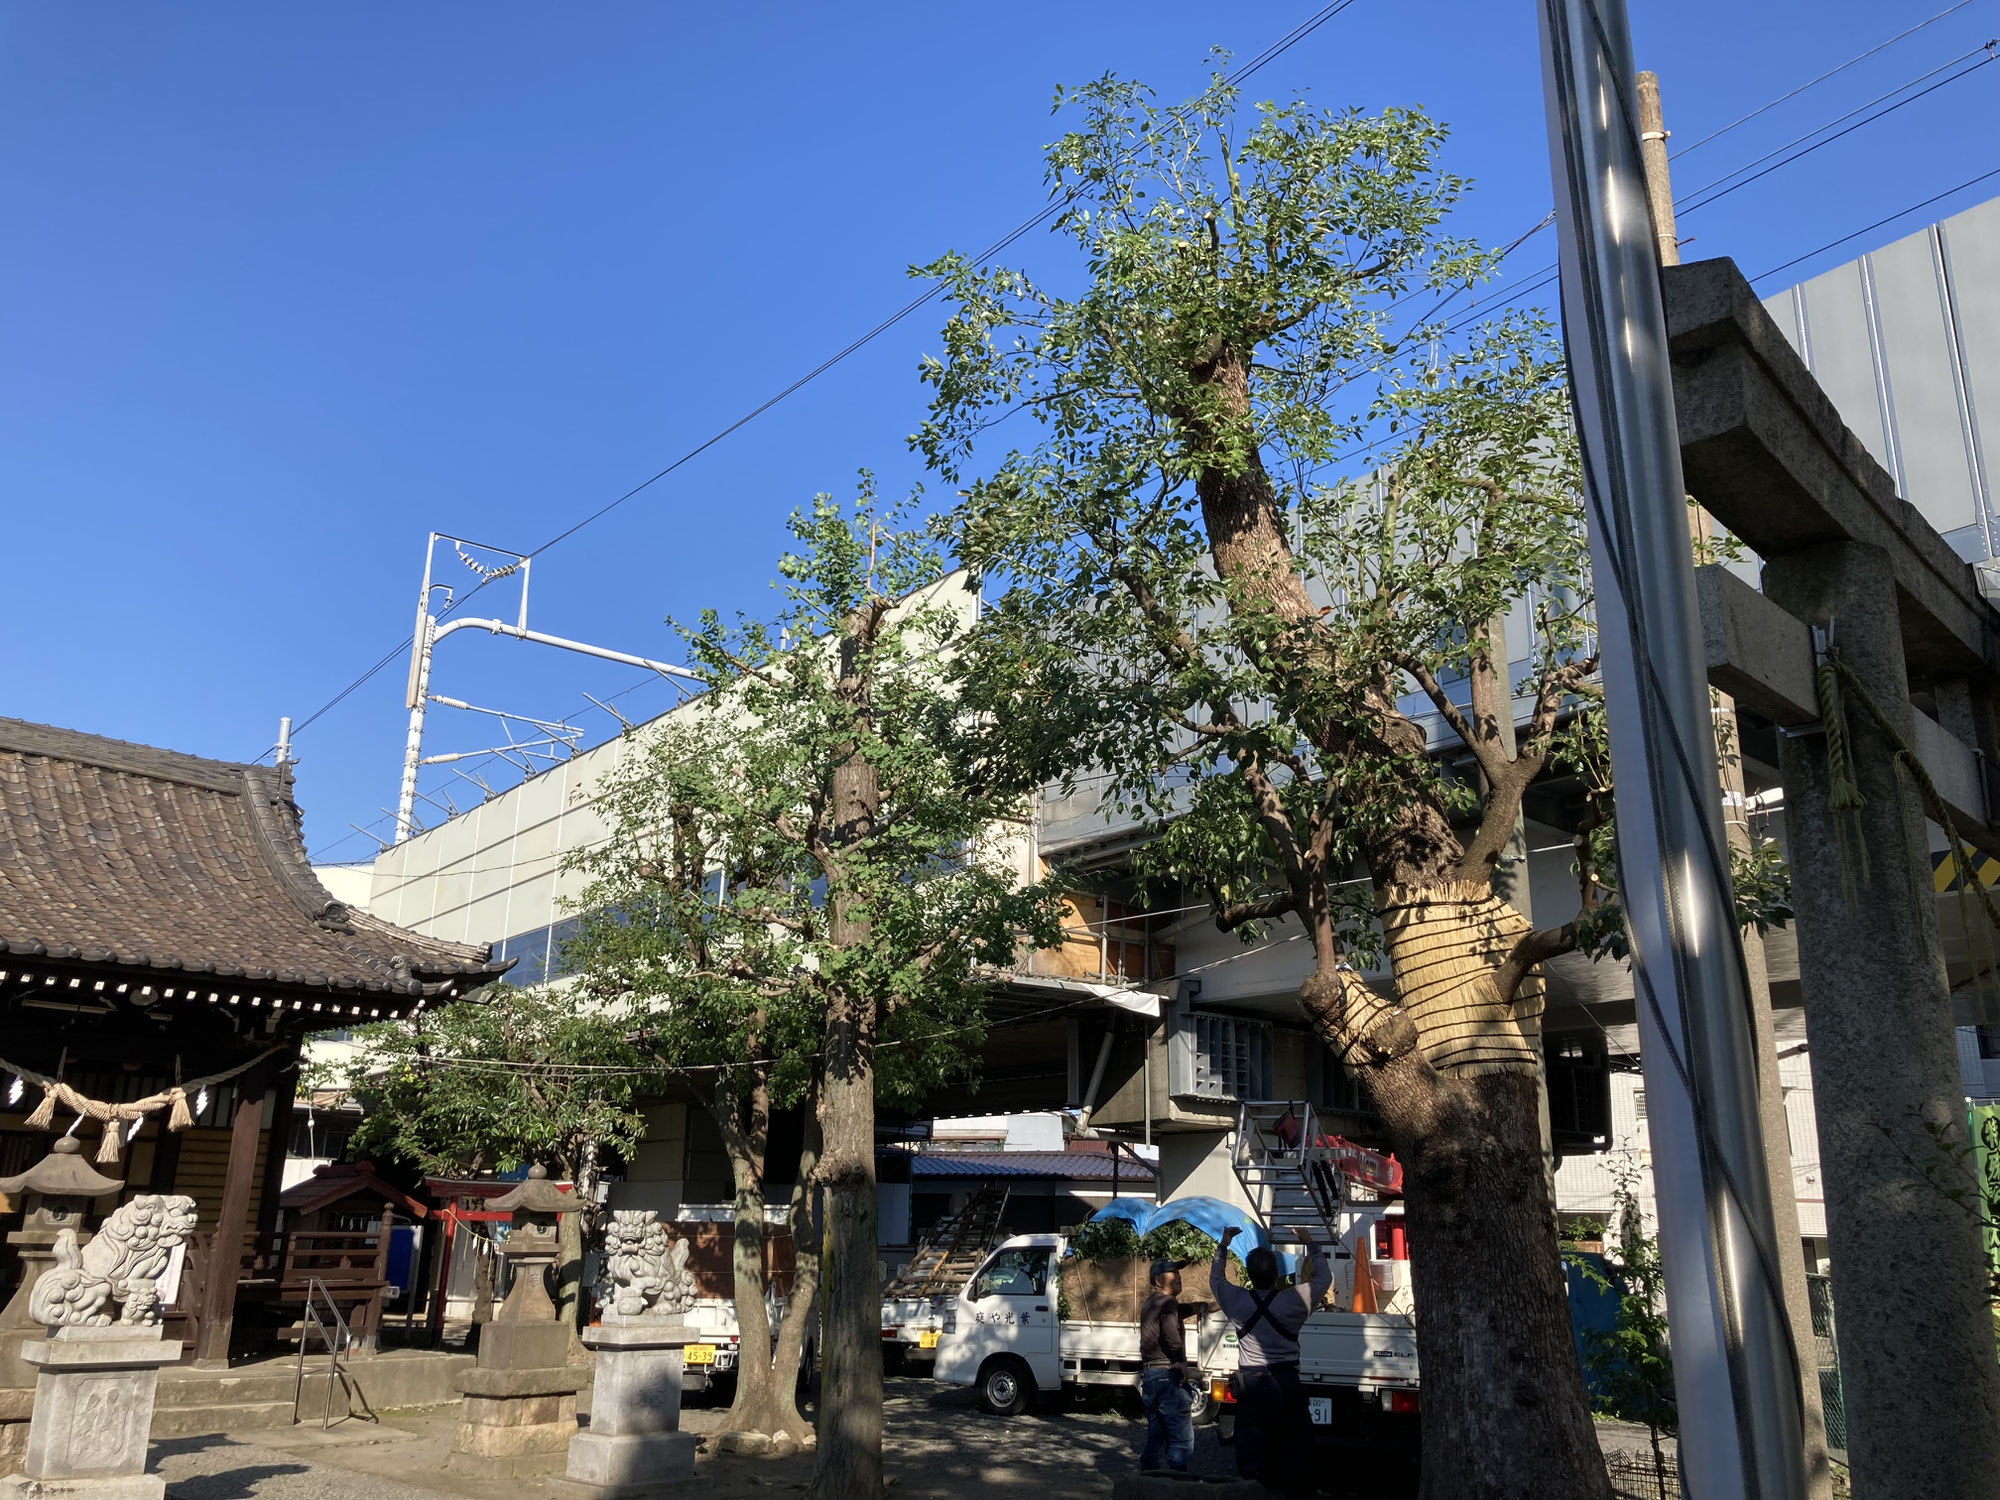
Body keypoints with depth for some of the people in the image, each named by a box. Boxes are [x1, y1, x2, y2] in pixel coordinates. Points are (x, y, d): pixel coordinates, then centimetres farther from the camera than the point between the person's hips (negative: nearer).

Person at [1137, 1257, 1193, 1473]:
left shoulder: (1149, 1304, 21)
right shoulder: (1168, 1302, -9)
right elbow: (1170, 1331, -26)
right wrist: (1182, 1361, -18)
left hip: (1148, 1374, 9)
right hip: (1167, 1374, -9)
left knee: (1155, 1436, 15)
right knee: (1182, 1437, -7)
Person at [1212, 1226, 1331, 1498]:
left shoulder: (1237, 1301, -4)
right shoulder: (1293, 1301, -9)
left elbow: (1216, 1279, 18)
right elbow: (1324, 1277, 7)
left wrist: (1223, 1245, 26)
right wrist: (1310, 1243, 18)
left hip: (1251, 1384, 1)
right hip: (1285, 1383, -1)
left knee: (1251, 1447, 6)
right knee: (1295, 1445, 9)